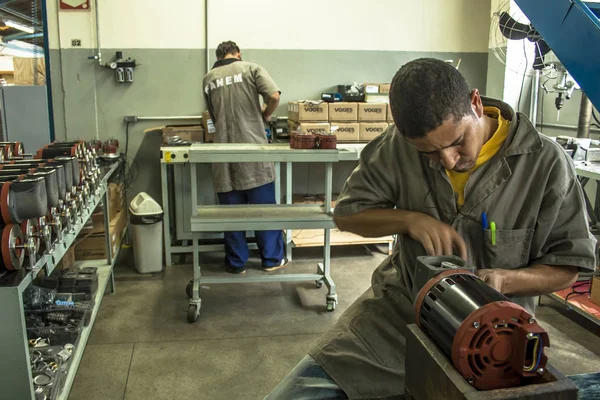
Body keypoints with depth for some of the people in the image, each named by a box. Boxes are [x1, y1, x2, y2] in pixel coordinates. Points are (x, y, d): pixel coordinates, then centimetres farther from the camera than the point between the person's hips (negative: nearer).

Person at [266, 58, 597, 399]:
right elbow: (347, 213, 3)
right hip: (397, 310, 2)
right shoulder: (401, 144, -6)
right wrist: (409, 219, -15)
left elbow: (568, 266, -2)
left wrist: (505, 280, -22)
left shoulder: (546, 163, -10)